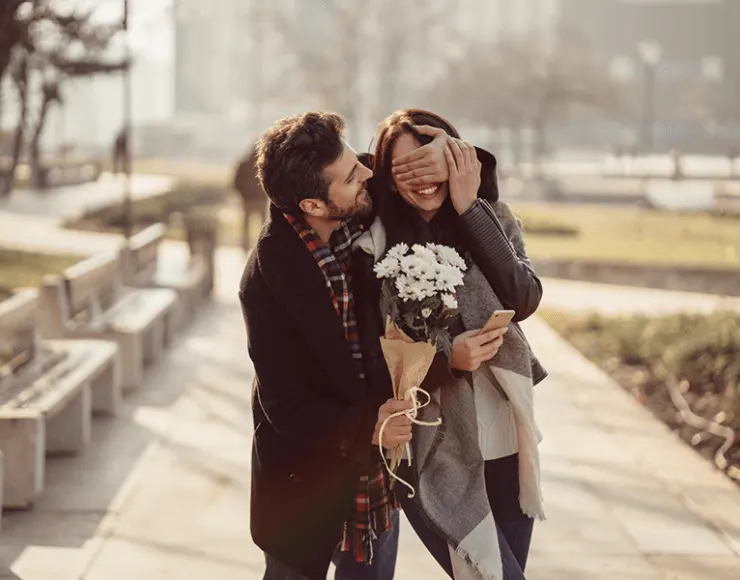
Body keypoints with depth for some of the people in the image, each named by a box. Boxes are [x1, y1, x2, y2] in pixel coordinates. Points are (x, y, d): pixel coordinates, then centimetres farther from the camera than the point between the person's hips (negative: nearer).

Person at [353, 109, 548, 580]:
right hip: (435, 456, -4)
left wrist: (468, 208, -15)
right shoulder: (375, 249, -8)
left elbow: (524, 300, -15)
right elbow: (376, 366, -6)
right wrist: (447, 359, -22)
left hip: (507, 443, 4)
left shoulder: (491, 218, 3)